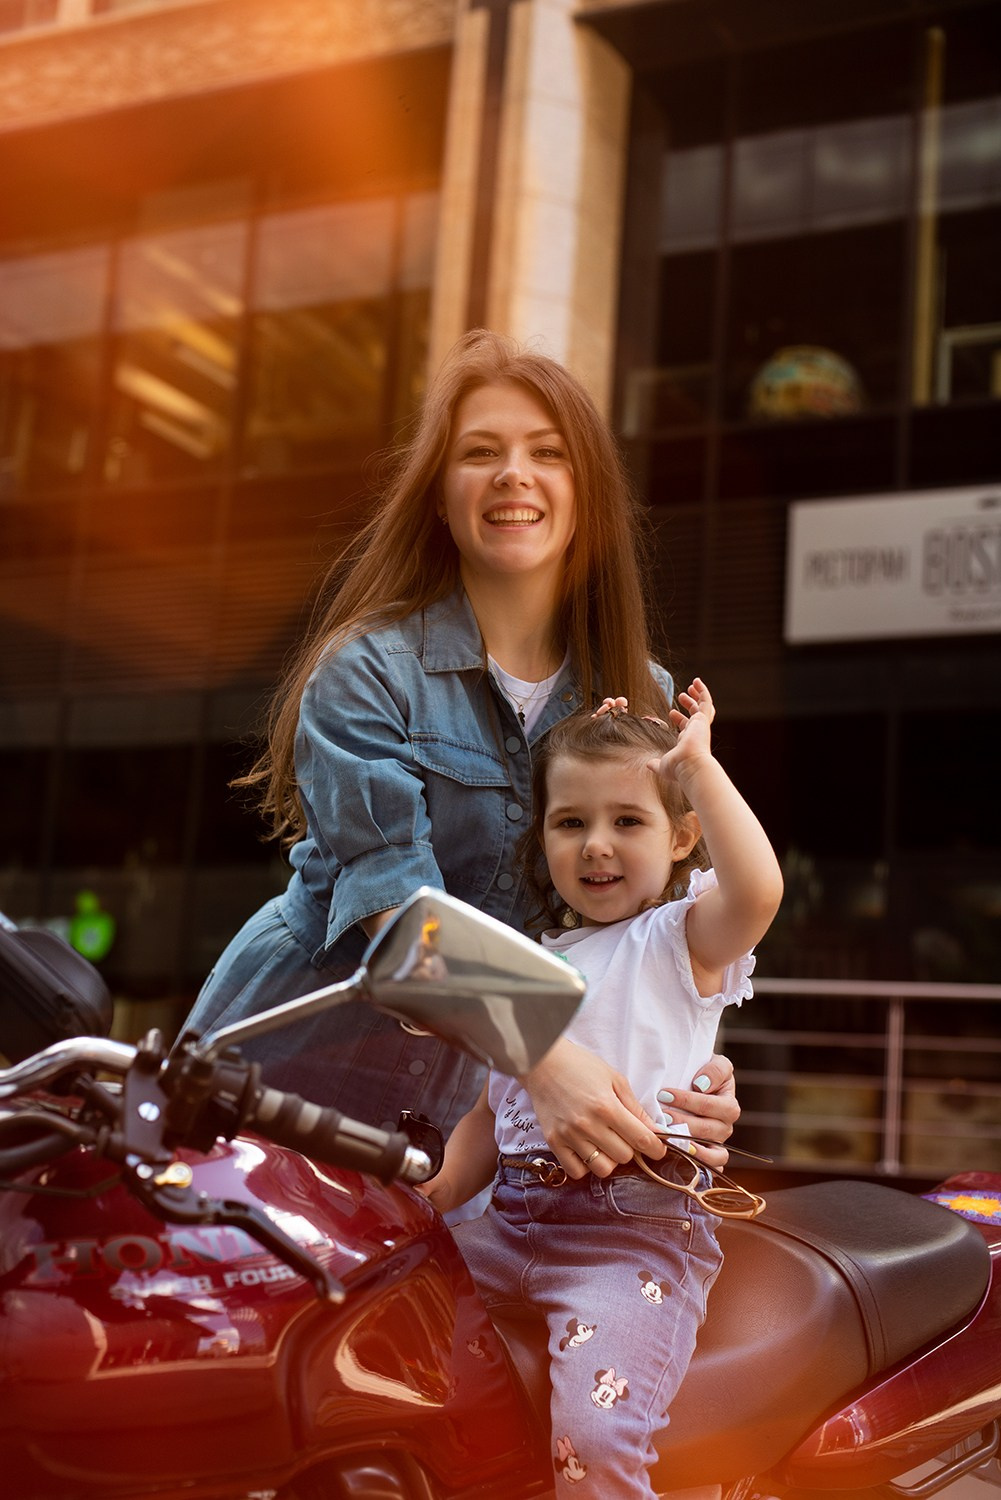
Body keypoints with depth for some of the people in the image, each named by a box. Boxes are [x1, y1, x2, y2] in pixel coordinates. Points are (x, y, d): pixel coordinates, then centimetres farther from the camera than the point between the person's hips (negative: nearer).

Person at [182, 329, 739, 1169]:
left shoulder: (641, 698, 2)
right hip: (298, 1068, -3)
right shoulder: (367, 668, -12)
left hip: (467, 1097, 4)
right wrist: (541, 1058, -37)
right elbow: (395, 906, -23)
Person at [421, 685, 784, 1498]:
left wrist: (698, 766, -12)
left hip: (635, 1231, -7)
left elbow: (758, 887, -20)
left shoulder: (682, 938, 4)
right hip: (515, 1216, 7)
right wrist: (437, 1190, 8)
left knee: (592, 1435, -27)